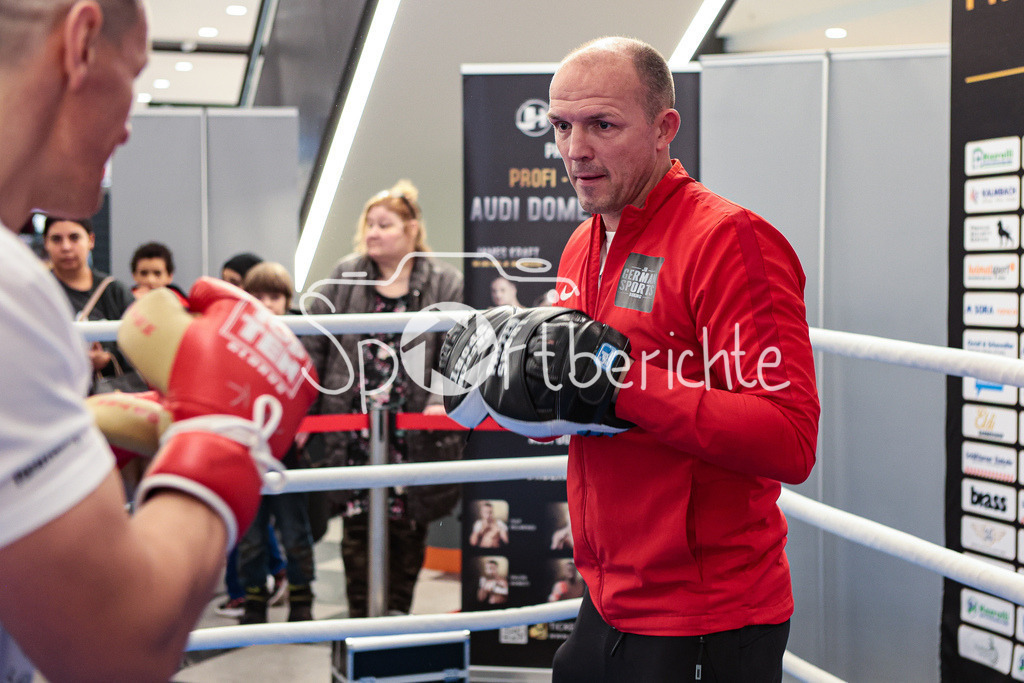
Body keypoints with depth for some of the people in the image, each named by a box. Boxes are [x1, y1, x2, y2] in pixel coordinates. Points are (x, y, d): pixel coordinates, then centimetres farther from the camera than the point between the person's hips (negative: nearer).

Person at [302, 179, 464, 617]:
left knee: (408, 526, 7)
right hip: (353, 430, 1)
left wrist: (444, 401, -17)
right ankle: (361, 620, 14)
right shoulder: (343, 278, 6)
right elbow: (312, 343, 5)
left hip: (414, 430, -1)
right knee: (357, 526, 3)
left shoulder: (443, 284, 2)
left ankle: (397, 614, 23)